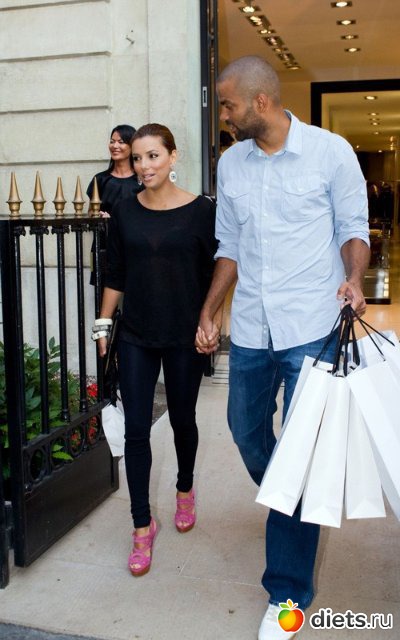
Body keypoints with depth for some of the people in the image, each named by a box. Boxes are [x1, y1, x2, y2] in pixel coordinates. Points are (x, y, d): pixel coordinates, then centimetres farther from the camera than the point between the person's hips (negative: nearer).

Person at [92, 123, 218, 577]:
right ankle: (143, 526, 16)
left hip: (185, 339, -2)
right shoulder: (124, 212, 2)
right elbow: (115, 275, 9)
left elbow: (213, 275, -3)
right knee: (136, 430, 1)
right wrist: (104, 324, 8)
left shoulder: (200, 211, -6)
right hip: (135, 338, 2)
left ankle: (185, 491, 42)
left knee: (182, 420, 14)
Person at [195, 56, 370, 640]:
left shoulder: (330, 151, -4)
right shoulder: (230, 164, 9)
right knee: (246, 432, 17)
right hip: (250, 329, 5)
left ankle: (288, 591, 13)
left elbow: (354, 228, 2)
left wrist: (353, 279, -18)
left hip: (312, 328, -5)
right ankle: (290, 510, 49)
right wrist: (208, 313, 11)